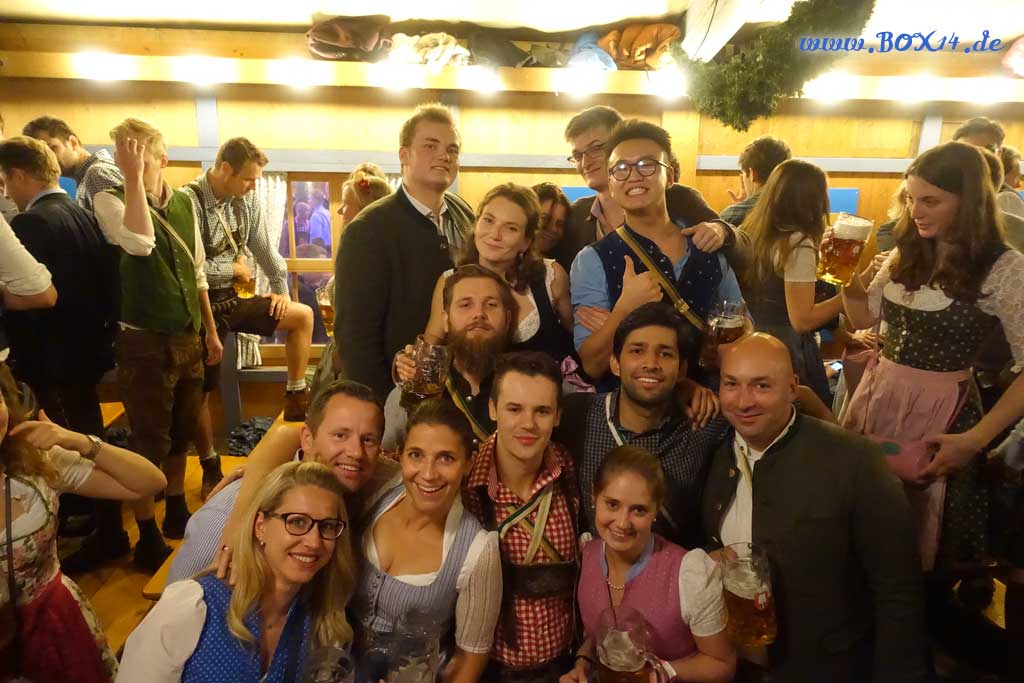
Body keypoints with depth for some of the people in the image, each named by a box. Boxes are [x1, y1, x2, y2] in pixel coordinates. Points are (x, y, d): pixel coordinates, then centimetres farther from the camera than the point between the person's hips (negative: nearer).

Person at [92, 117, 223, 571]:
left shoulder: (183, 203, 6)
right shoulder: (110, 200, -8)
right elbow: (139, 243, -30)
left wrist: (211, 331, 13)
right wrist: (131, 178, -25)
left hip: (188, 338, 5)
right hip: (144, 342, -5)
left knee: (180, 433, 18)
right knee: (150, 442, 3)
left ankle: (177, 512, 37)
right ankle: (147, 538, 18)